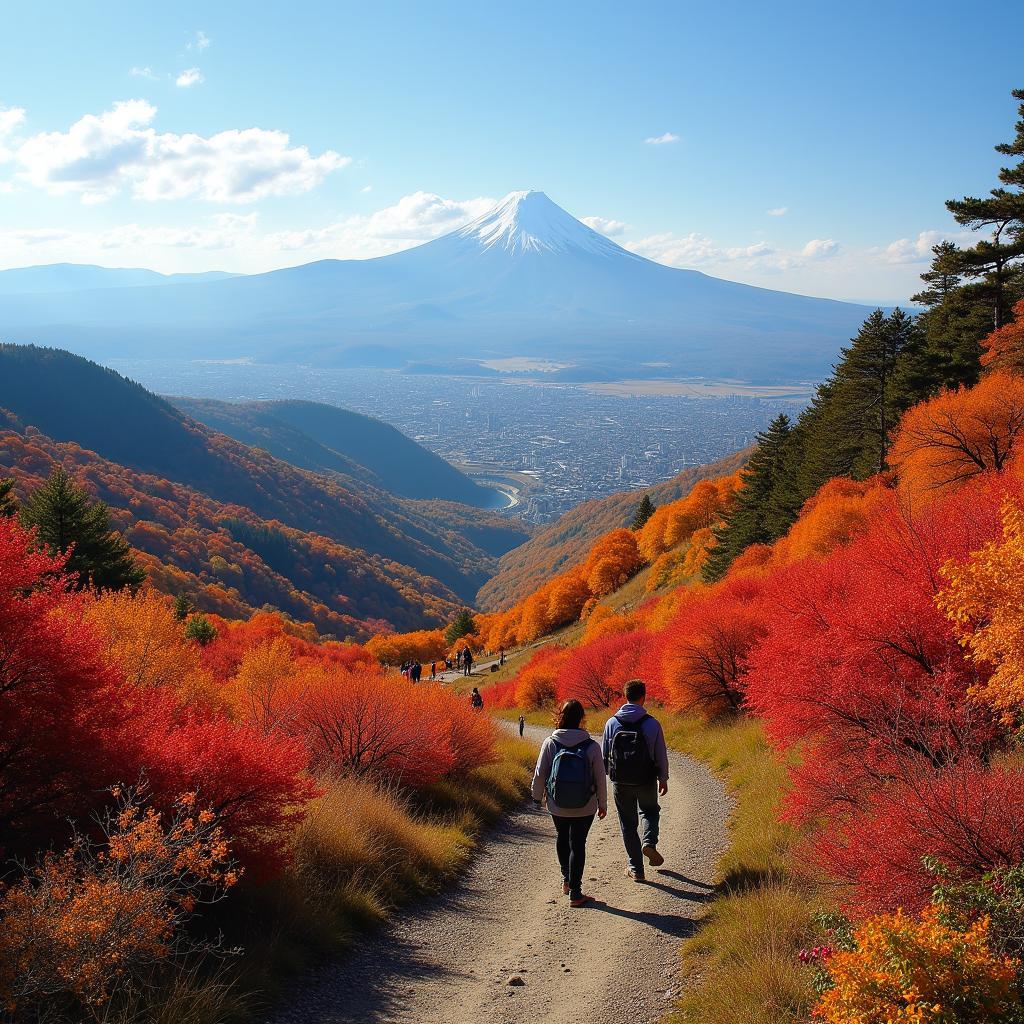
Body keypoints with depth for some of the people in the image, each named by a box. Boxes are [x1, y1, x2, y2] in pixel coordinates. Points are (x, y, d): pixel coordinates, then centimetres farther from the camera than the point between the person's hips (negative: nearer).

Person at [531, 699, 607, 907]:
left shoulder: (550, 743, -12)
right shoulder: (592, 746, -12)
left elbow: (540, 774, -4)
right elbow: (600, 778, -4)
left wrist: (537, 797, 12)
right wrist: (602, 804, 10)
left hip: (557, 806, 1)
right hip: (585, 808, -1)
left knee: (562, 838, 26)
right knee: (578, 845, 9)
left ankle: (566, 880, 35)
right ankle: (575, 892, 9)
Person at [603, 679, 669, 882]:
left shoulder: (612, 723, -6)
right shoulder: (652, 724, -11)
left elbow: (604, 755, 2)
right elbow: (661, 755, -4)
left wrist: (605, 777, 16)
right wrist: (663, 779, 10)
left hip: (621, 782, 1)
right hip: (646, 781, -1)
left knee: (628, 823, 13)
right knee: (650, 811, 27)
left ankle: (636, 869, 13)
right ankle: (649, 842, 0)